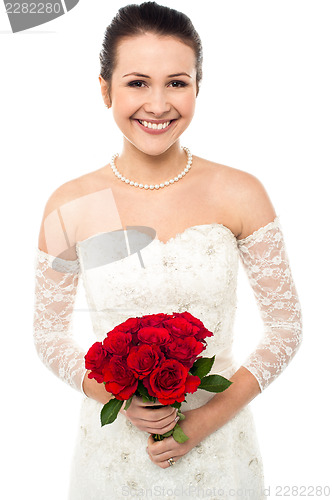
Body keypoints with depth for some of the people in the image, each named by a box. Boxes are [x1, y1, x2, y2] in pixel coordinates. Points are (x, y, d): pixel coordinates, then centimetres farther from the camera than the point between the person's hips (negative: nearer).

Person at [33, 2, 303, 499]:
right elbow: (50, 334, 1)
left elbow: (286, 327, -4)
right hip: (113, 448, 0)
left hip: (219, 445, 0)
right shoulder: (70, 206, -9)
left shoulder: (240, 195, -10)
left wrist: (209, 419, -11)